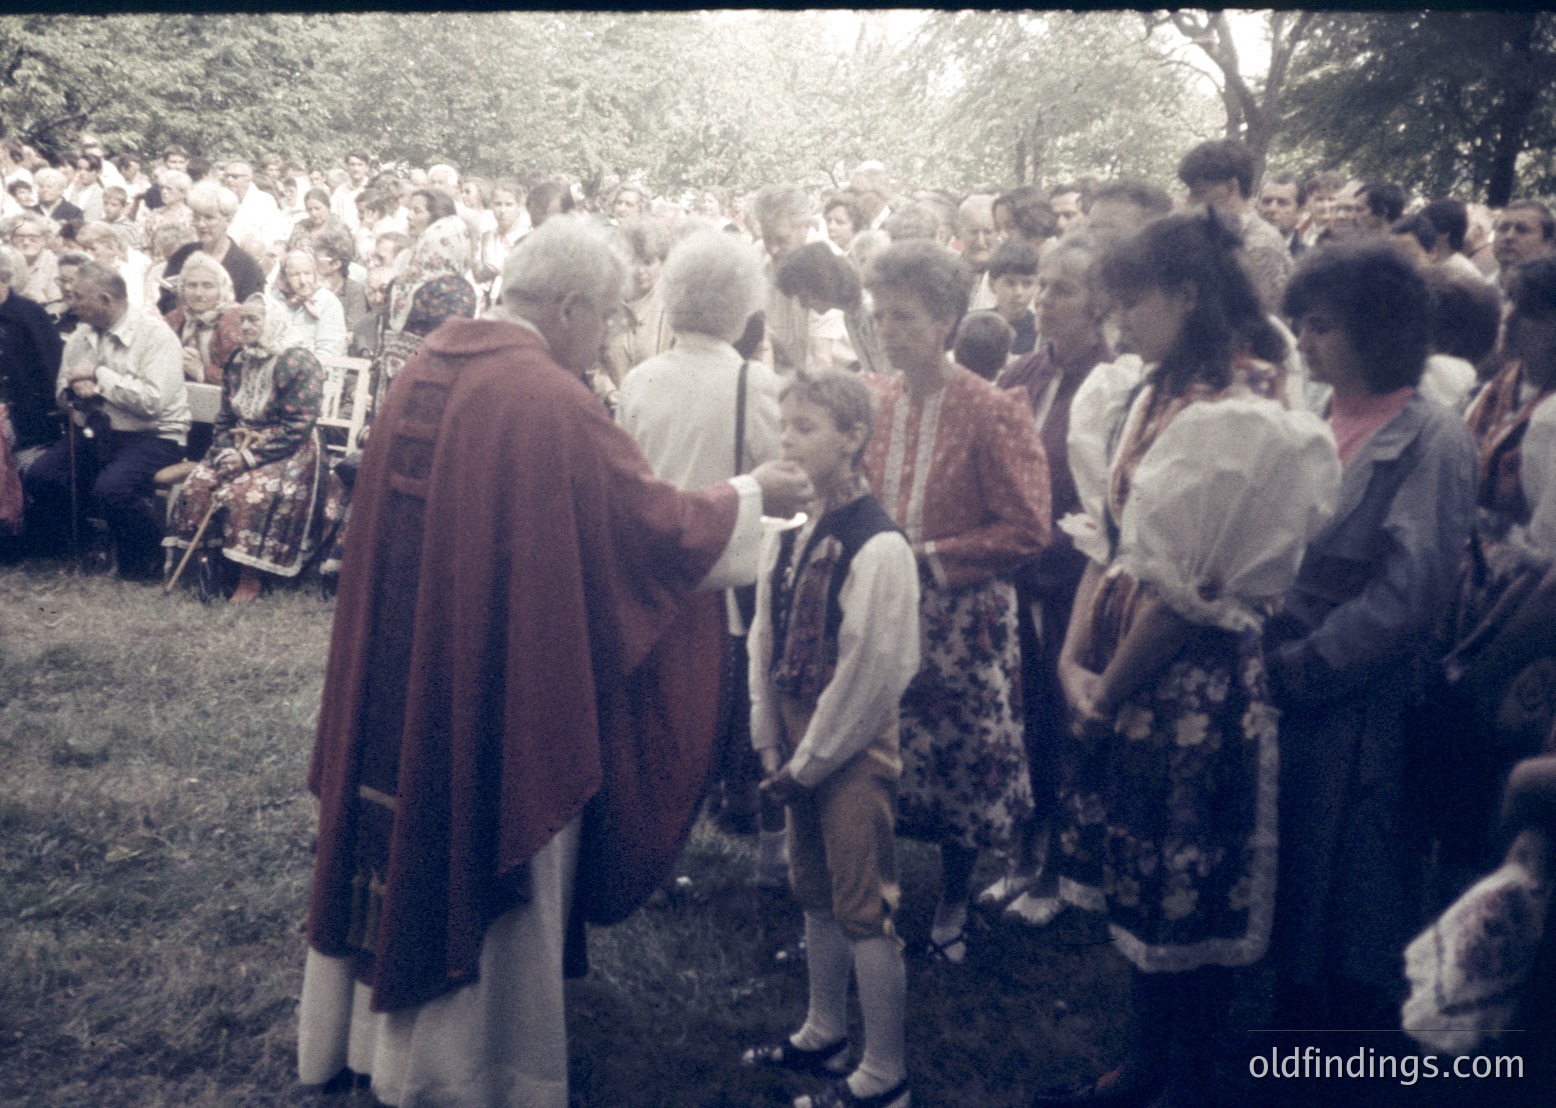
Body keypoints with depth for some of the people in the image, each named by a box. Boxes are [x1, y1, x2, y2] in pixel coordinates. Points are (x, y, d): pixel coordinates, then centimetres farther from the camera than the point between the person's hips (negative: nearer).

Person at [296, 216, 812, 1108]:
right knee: (498, 881, 11)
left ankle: (381, 1028, 42)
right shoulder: (550, 399, -22)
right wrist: (753, 496, 2)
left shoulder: (426, 372, 2)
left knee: (414, 850, 24)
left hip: (406, 675, 8)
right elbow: (658, 523, -16)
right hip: (506, 690, -8)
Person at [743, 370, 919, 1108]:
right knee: (814, 893, 20)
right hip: (799, 740, 8)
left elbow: (870, 673, -18)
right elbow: (766, 633, 7)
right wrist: (770, 740, 3)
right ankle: (824, 1033, 37)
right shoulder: (789, 531, 3)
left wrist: (810, 762, -11)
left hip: (853, 748, -8)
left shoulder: (878, 545, -19)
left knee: (864, 908, 1)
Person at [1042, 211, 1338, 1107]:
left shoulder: (1243, 418, -19)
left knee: (1188, 896, 7)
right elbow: (1110, 536, 8)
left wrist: (1110, 691, -11)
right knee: (1141, 883, 18)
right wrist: (1077, 658, -1)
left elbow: (1189, 590, -19)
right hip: (1129, 676, 8)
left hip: (1196, 684, -8)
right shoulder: (1158, 396, 9)